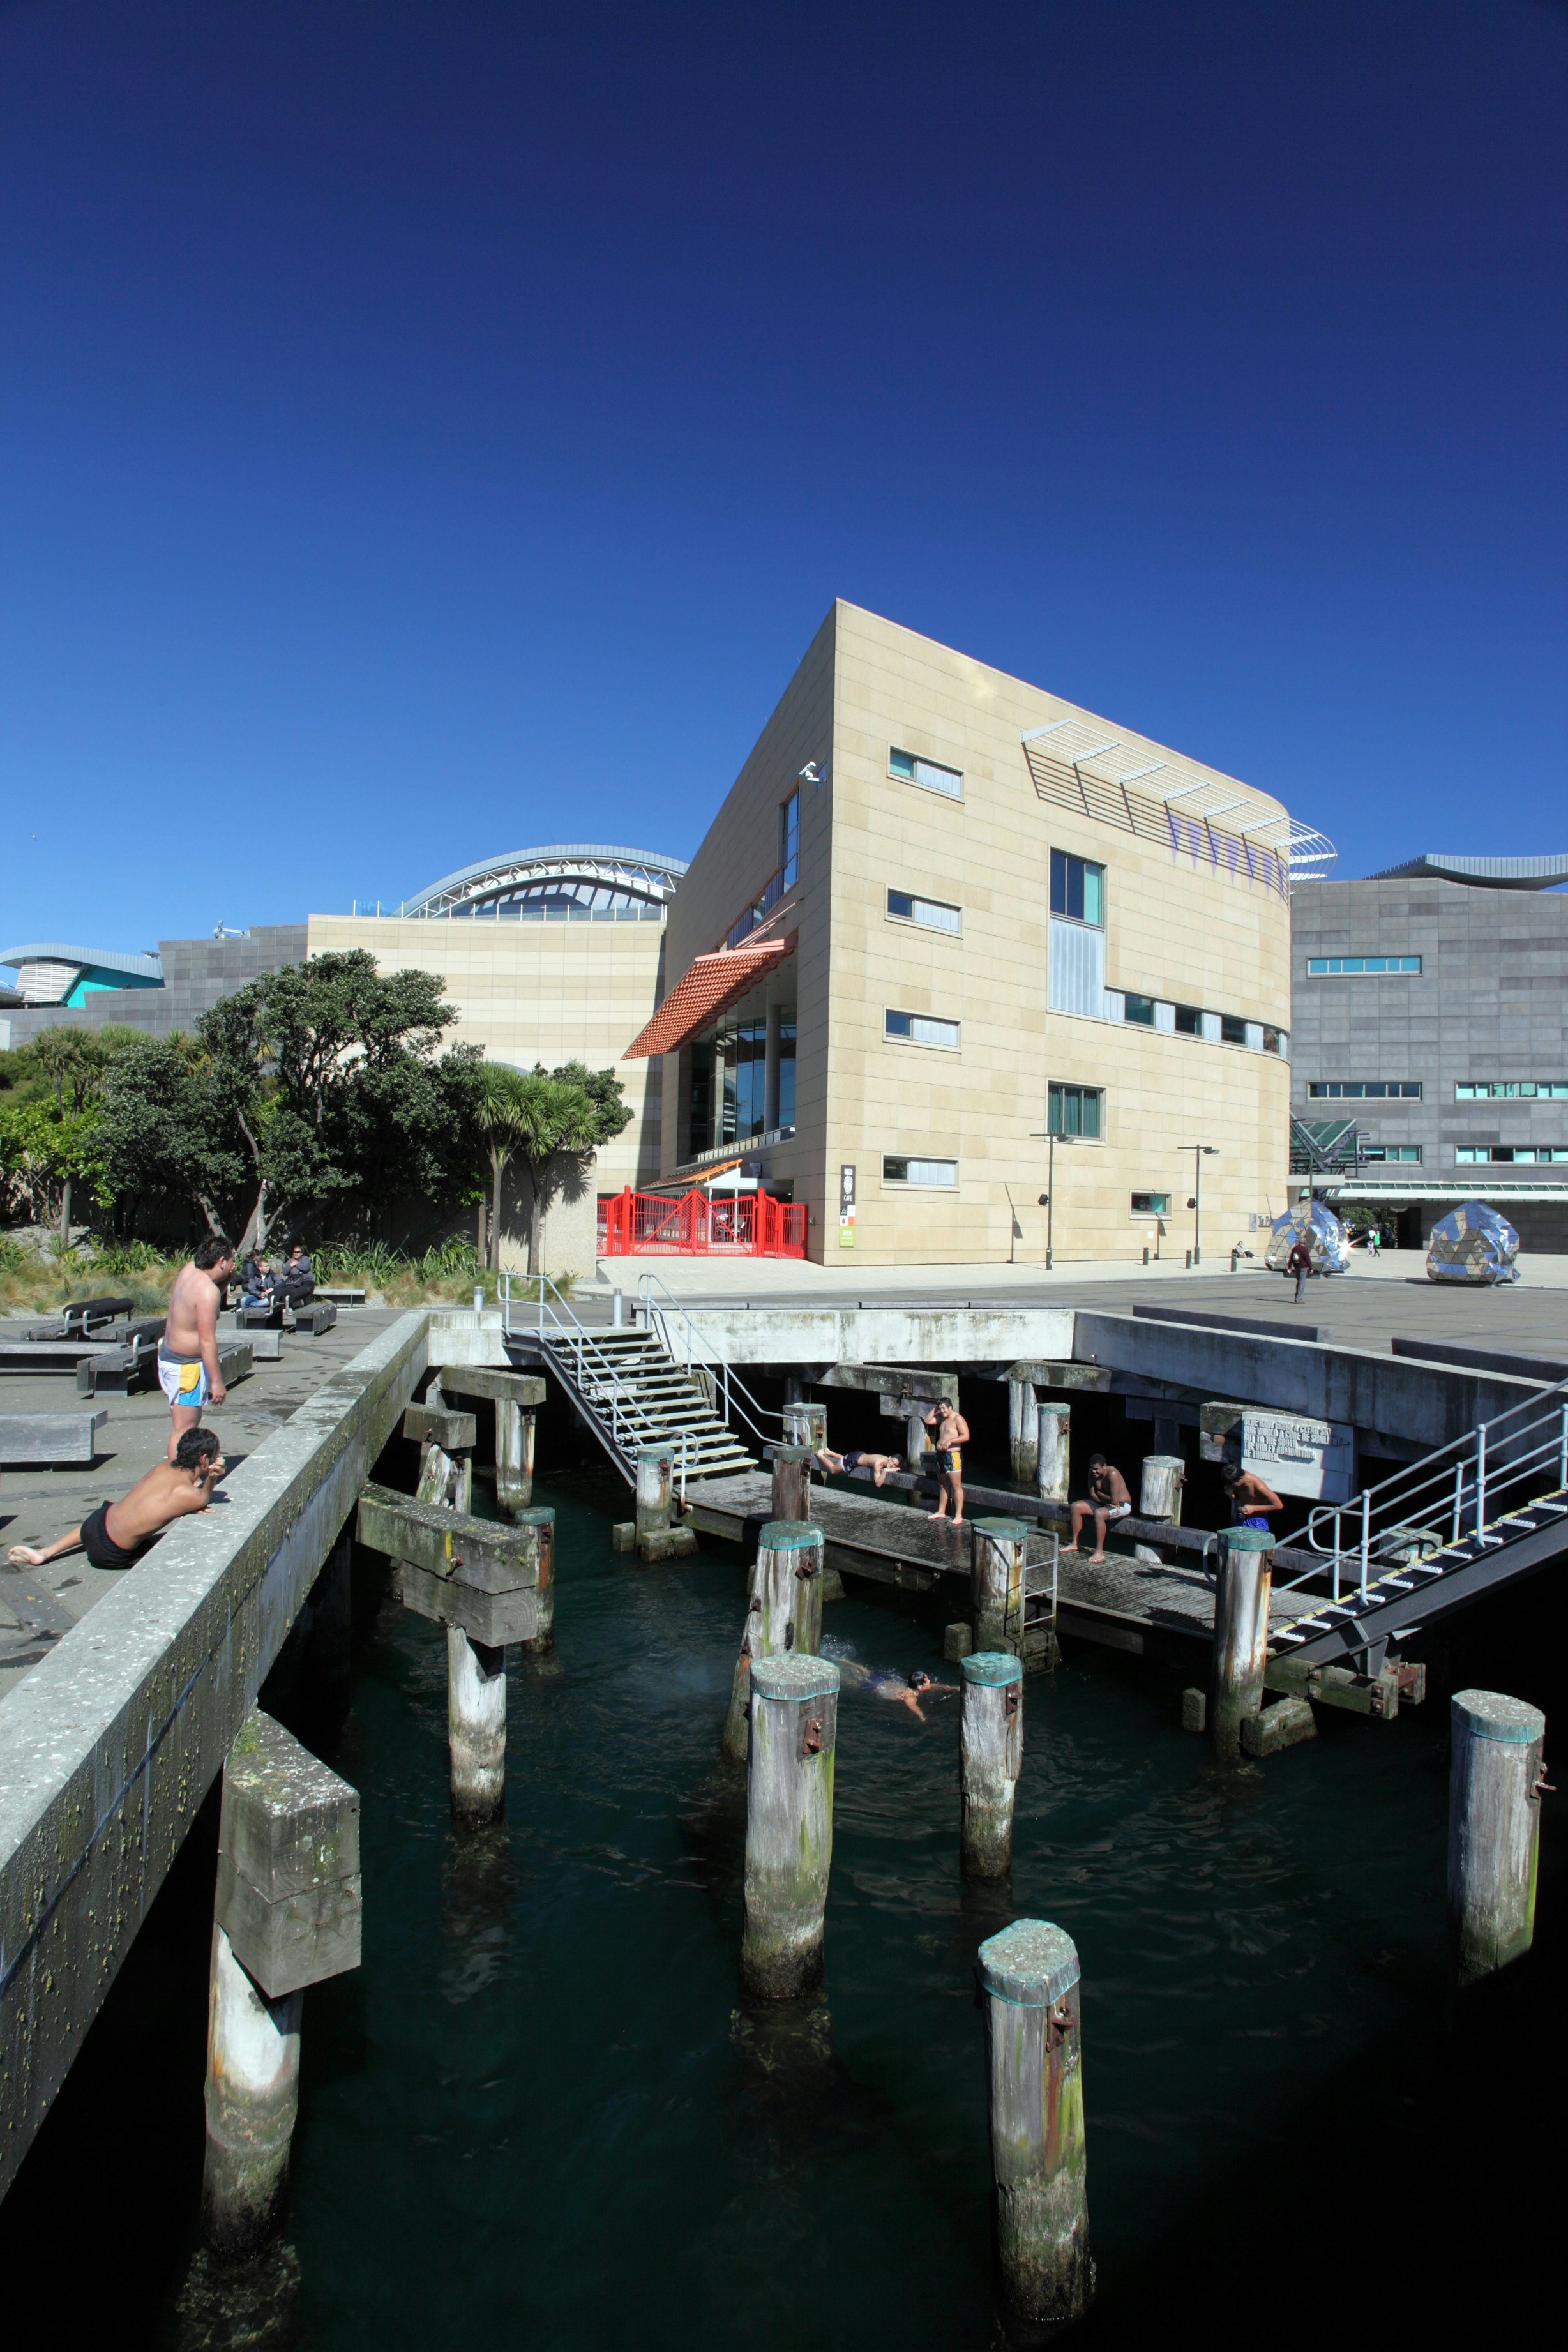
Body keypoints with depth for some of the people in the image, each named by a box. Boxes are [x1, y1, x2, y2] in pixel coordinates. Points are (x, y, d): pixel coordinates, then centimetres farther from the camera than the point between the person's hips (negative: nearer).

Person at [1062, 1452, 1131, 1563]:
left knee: (1099, 1514, -36)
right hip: (1105, 1503, 8)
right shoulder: (1092, 1473, -5)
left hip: (1122, 1505, -8)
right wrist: (1107, 1500, -18)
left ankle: (1099, 1552, -30)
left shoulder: (1112, 1474, -28)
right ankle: (1075, 1544, 6)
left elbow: (1114, 1500, -31)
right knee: (1076, 1507, -3)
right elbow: (1092, 1495, -1)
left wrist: (1099, 1494, -14)